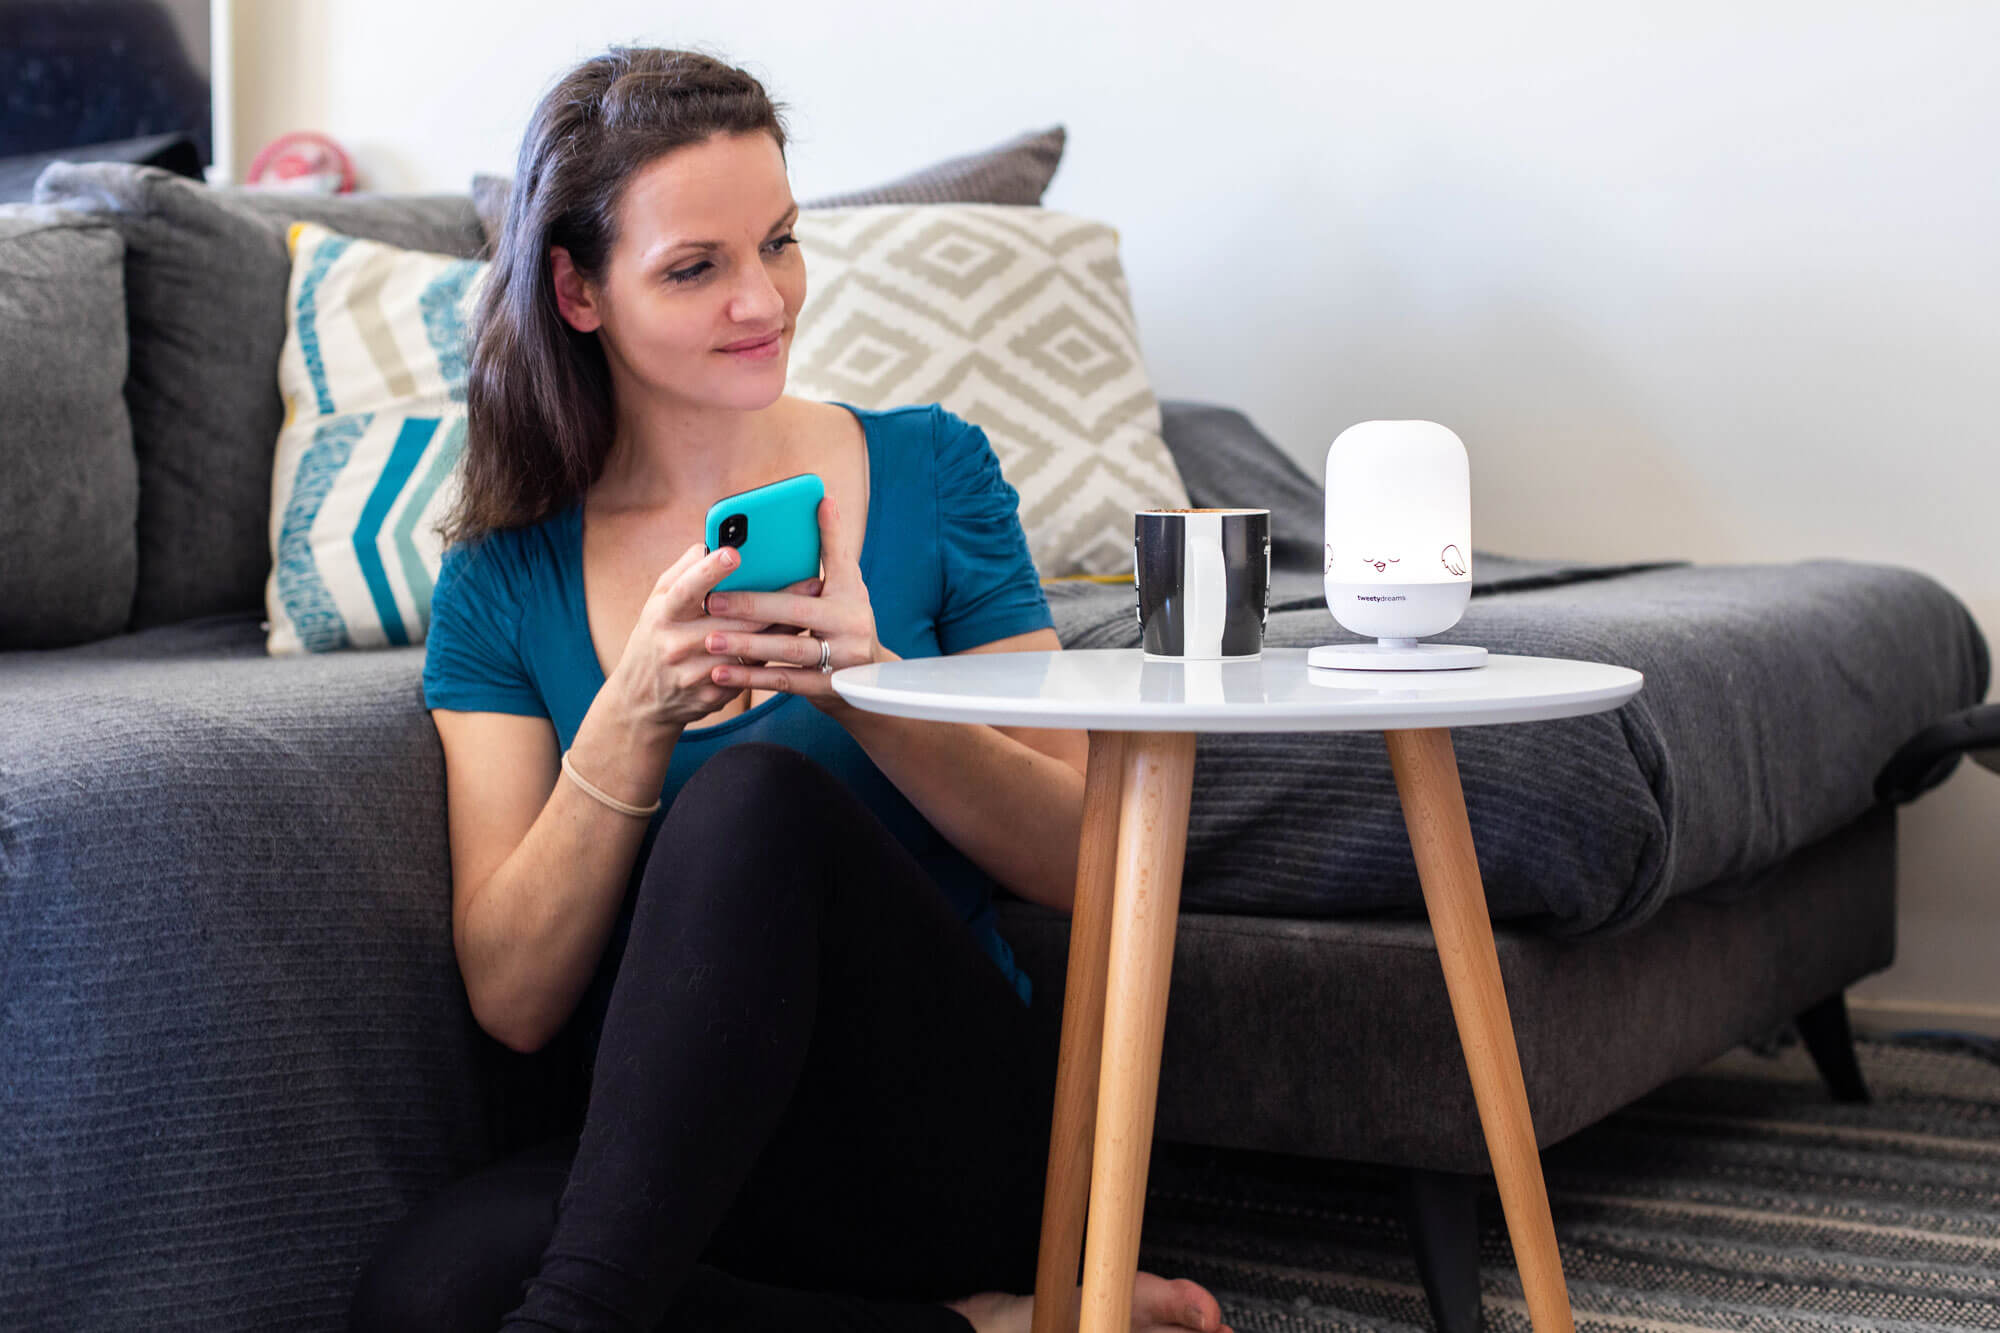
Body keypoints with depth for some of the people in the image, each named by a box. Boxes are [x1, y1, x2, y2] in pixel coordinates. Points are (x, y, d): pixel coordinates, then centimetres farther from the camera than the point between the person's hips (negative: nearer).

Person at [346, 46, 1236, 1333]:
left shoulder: (929, 473, 4)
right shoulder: (505, 584, 5)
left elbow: (1079, 863, -1)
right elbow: (513, 1000, -3)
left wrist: (869, 691, -19)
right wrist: (635, 716, -18)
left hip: (965, 1123, -2)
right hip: (679, 1164, 2)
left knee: (755, 792, -28)